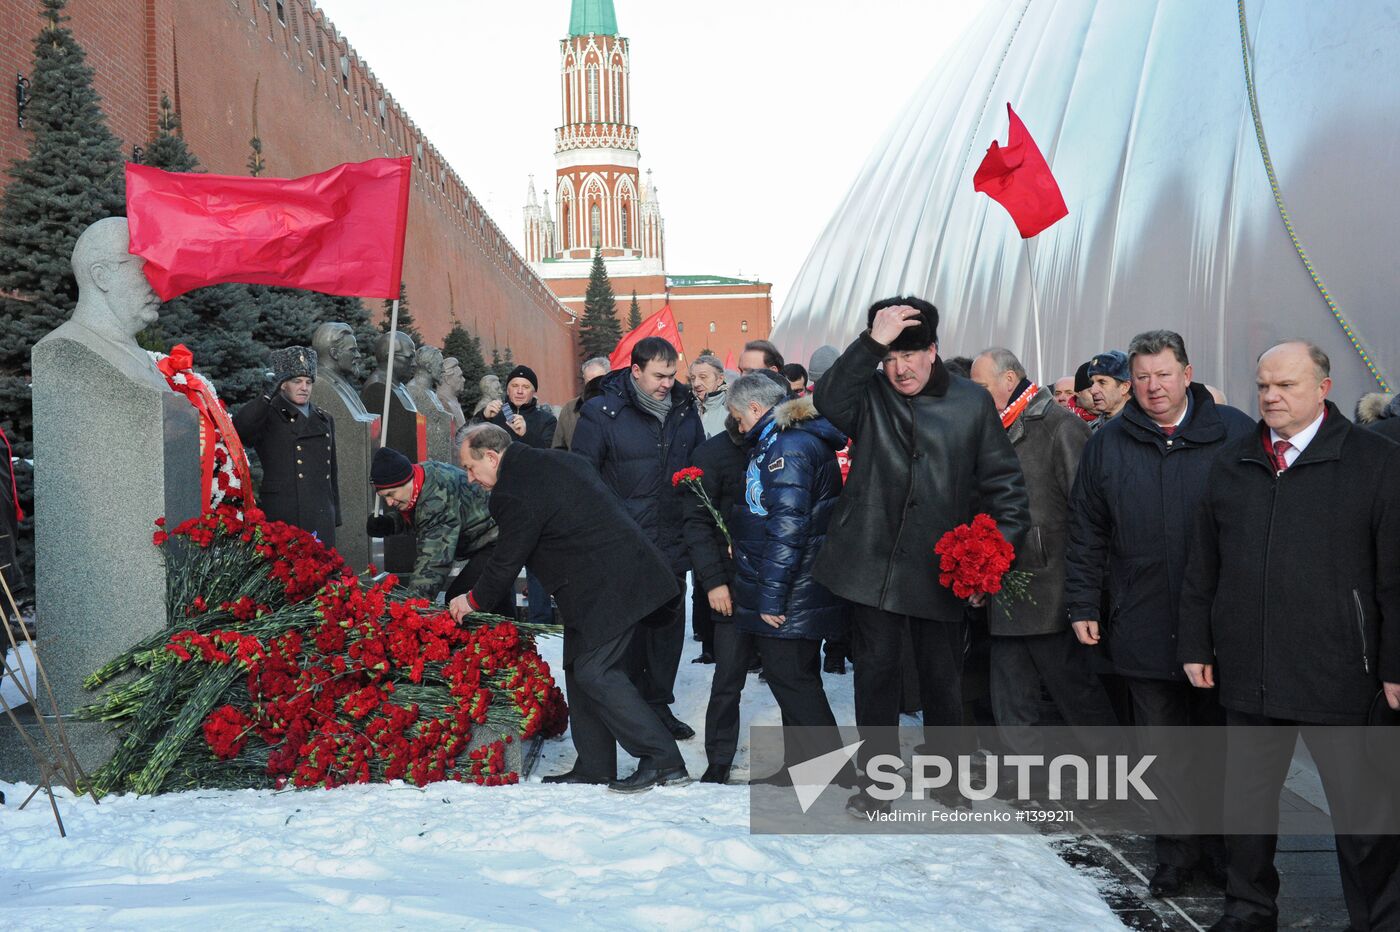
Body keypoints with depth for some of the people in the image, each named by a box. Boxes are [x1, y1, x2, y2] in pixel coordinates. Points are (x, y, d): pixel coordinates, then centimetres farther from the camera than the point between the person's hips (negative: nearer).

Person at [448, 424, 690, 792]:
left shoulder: (515, 493, -14)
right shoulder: (553, 460, 16)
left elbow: (507, 561, -7)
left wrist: (473, 600, 11)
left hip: (611, 590, -10)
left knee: (594, 672, -11)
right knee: (581, 669, 13)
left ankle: (663, 761, -11)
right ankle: (594, 767, 18)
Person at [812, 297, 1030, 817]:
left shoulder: (972, 403, 1)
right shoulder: (869, 395, 0)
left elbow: (1003, 482, 4)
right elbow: (828, 399, -23)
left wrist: (999, 547, -7)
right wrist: (871, 342, -29)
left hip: (941, 569, 0)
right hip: (873, 563, 0)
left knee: (943, 676, 12)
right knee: (876, 671, 9)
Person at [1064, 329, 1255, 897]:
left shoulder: (1234, 434, -1)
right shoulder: (1108, 443, 6)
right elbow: (1085, 532, 8)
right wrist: (1083, 605, 4)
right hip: (1144, 630, 2)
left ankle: (1225, 850, 27)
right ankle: (1178, 850, 24)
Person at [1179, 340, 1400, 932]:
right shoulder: (1232, 463, 10)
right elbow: (1202, 567, 13)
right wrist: (1196, 646, 9)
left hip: (1338, 676, -4)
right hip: (1248, 674, 4)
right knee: (1245, 801, 14)